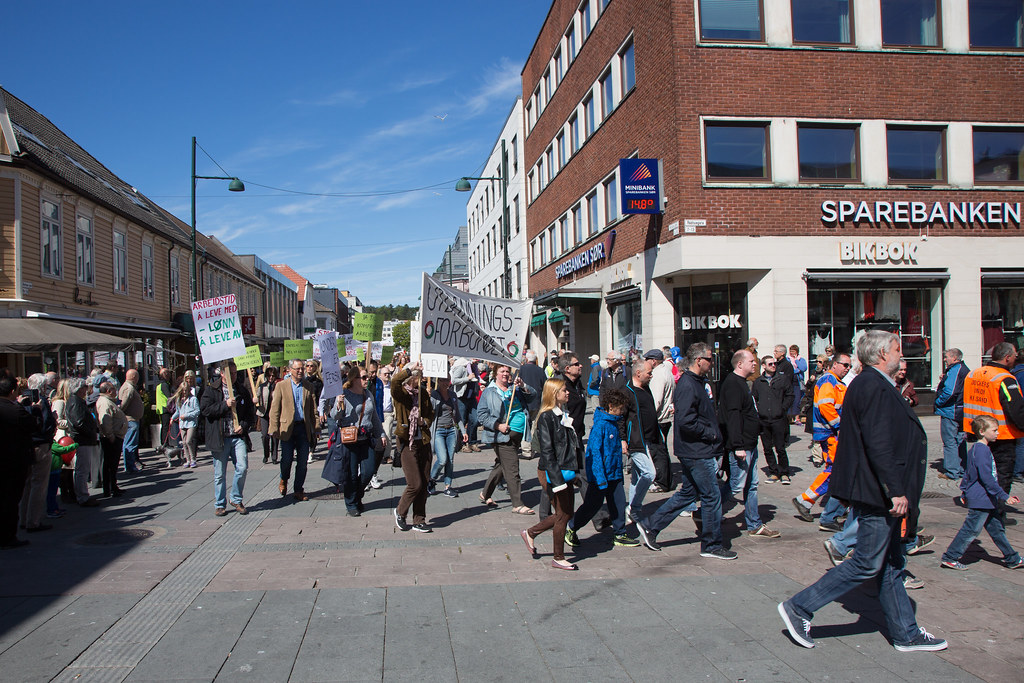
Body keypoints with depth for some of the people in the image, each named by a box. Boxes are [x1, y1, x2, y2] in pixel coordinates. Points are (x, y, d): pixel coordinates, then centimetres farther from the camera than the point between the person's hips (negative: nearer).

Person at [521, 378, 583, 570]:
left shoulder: (562, 415, 12)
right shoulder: (546, 417, -16)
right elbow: (547, 451, -19)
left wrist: (574, 471, 17)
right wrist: (557, 478, -22)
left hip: (565, 471, 9)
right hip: (551, 472, -9)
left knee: (566, 513, 13)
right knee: (563, 514, 0)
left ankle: (530, 533, 29)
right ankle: (558, 558, 17)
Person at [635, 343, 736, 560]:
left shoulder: (698, 382, 13)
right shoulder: (687, 385, -19)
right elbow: (686, 421, -27)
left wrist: (712, 433, 9)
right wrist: (710, 434, -16)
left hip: (698, 451, 10)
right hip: (696, 452, -10)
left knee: (687, 493, 16)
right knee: (711, 496, 1)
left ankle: (650, 526, 21)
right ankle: (712, 545, 14)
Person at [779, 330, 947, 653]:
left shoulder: (875, 385, 16)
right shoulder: (874, 387, -19)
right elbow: (878, 444, -26)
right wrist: (895, 491, -25)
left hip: (879, 492, 11)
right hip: (877, 492, -11)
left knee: (891, 565, 16)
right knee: (867, 564, -3)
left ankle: (906, 634, 27)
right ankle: (799, 608, 2)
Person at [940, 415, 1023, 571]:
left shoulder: (976, 449, 12)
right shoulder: (982, 450, -20)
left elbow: (968, 474, 20)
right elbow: (987, 478, -23)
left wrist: (965, 492, 26)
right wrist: (1004, 496, -20)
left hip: (988, 500, 10)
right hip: (981, 501, -10)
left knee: (997, 528, 17)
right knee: (971, 530, -3)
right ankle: (949, 557, 4)